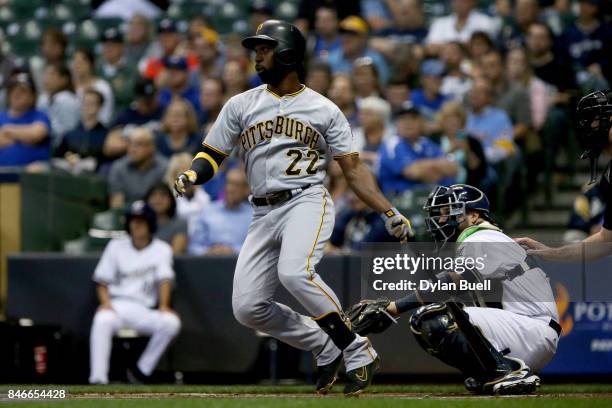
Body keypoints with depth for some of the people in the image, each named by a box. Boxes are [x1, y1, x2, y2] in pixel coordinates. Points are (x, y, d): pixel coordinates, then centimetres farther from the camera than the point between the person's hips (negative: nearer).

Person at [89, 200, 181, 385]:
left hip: (144, 310, 1)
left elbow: (165, 279, -3)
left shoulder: (162, 249, 12)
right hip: (116, 305, -1)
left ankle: (141, 371, -20)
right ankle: (98, 380, -41)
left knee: (172, 322, -29)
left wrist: (163, 305, -22)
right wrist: (106, 302, -11)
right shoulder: (116, 246, 14)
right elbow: (102, 281, 11)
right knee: (102, 321, -36)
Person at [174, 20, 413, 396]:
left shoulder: (324, 110, 6)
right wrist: (192, 176, -14)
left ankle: (357, 351, -20)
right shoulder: (240, 106, 12)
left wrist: (389, 213, -6)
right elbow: (212, 156, 10)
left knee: (294, 271, -33)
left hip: (307, 200, -4)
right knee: (248, 307, -6)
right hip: (264, 215, 4)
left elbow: (353, 168, 5)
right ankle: (326, 349, 13)